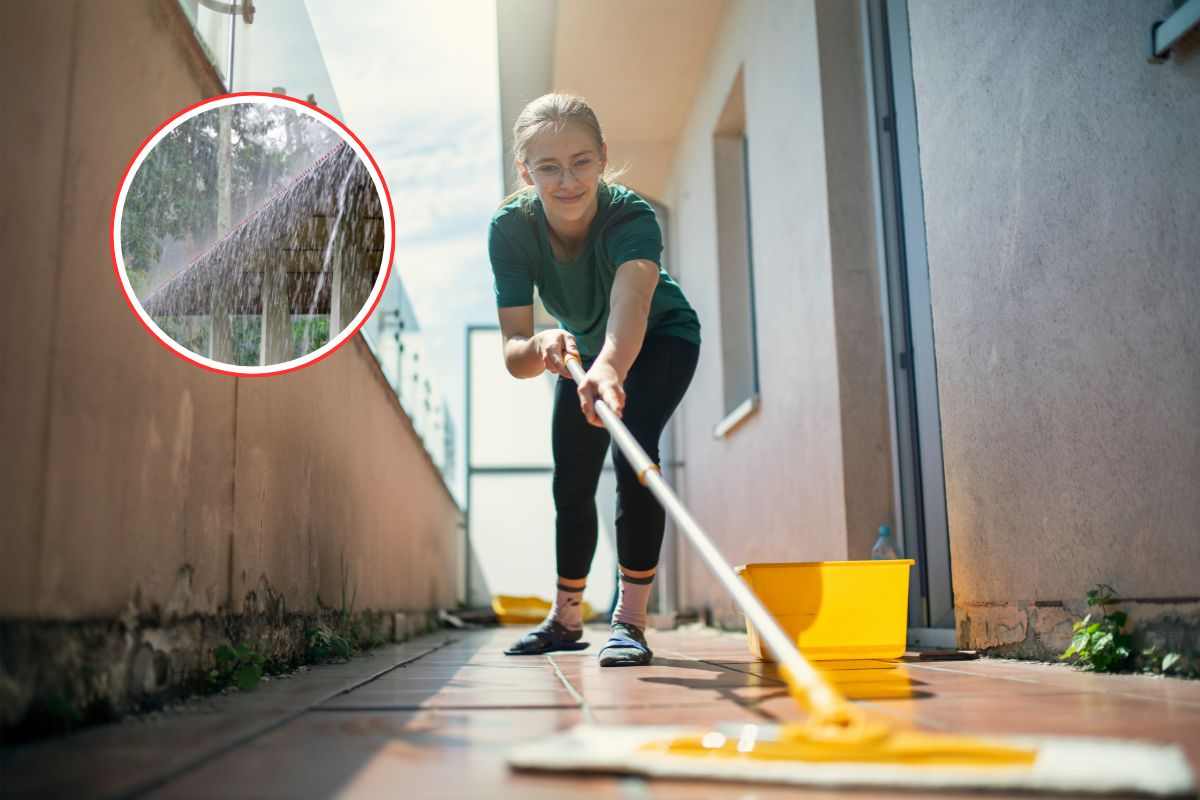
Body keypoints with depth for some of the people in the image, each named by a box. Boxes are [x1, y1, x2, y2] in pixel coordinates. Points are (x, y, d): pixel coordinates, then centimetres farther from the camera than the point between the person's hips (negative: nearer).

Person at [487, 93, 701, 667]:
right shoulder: (510, 229, -30)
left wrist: (610, 367, -81)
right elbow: (512, 351, -35)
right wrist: (542, 348, -59)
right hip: (582, 346, 4)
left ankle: (630, 619, -17)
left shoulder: (632, 217, -39)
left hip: (661, 339, -3)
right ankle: (565, 618, 29)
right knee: (571, 484, 8)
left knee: (633, 448, -28)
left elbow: (630, 306, -60)